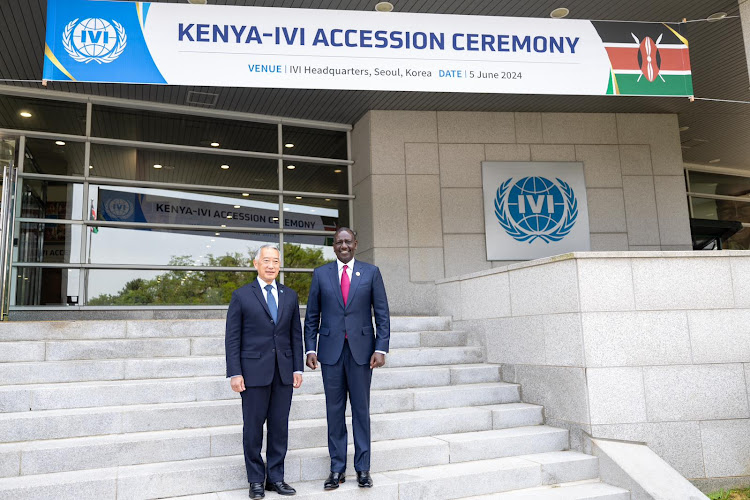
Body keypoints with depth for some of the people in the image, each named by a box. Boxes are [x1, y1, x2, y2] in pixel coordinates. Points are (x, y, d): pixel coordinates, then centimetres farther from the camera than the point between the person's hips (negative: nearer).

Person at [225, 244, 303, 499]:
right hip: (254, 371, -3)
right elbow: (232, 338, -2)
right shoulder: (241, 295, 0)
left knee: (280, 427, 7)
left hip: (283, 372, 3)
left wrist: (298, 368, 4)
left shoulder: (290, 296, 10)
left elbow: (296, 334, 11)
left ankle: (275, 478, 20)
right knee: (253, 427, 5)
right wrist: (234, 373, -8)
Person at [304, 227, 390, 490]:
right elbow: (312, 316, 7)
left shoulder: (371, 272, 3)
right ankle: (337, 468, 17)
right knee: (334, 411, 7)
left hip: (361, 349, -1)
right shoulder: (320, 274, 6)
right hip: (331, 350, 1)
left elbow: (382, 313, 1)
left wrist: (381, 349, -7)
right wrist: (310, 349, -2)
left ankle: (363, 468, 17)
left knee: (361, 409, 6)